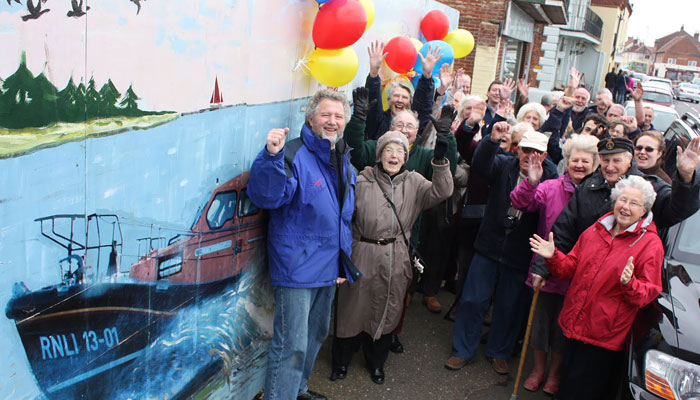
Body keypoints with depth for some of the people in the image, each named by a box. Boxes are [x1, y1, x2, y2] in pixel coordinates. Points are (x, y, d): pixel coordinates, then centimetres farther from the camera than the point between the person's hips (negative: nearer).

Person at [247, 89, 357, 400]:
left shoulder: (344, 163, 9)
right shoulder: (294, 154, -16)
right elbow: (265, 196, -30)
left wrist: (343, 262, 16)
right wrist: (272, 156, -45)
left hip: (329, 268, 9)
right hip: (297, 267, -9)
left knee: (316, 334, 24)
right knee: (292, 345, -4)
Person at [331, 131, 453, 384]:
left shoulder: (413, 182, 3)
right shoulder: (362, 181, -4)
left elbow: (441, 192, -12)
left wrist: (440, 163, -26)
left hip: (395, 259, 2)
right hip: (363, 256, -2)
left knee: (386, 311, 16)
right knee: (354, 308, 9)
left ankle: (376, 361, 38)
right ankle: (341, 361, 32)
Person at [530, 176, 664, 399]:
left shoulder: (650, 244, -7)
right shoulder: (596, 230, 7)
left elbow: (649, 293, -9)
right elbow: (571, 268, 12)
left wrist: (629, 284, -29)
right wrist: (553, 257, -6)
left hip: (605, 338, -5)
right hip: (575, 326, 5)